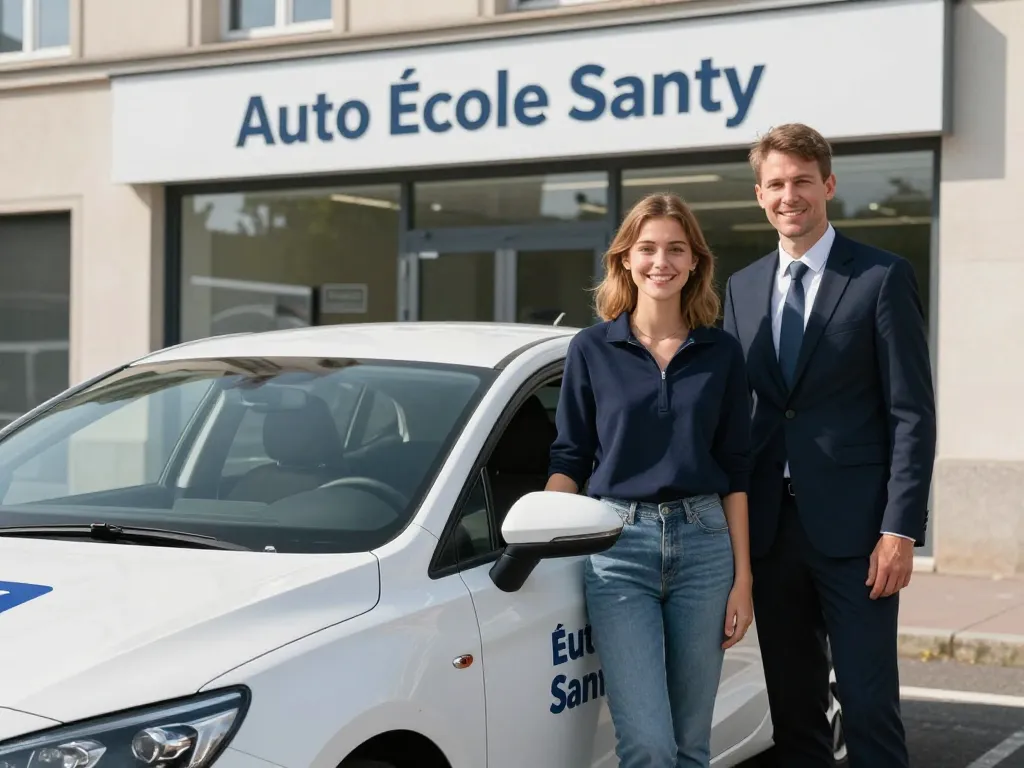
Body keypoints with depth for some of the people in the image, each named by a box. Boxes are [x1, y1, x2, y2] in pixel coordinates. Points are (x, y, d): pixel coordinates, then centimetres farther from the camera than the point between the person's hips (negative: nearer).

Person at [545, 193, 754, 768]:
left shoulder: (721, 353, 7)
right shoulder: (592, 349, 4)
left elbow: (735, 472, 8)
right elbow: (570, 459, 6)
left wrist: (743, 577, 3)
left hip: (703, 543, 2)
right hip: (619, 547, -2)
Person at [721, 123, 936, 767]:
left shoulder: (883, 278, -2)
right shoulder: (743, 287, 13)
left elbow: (913, 413, -6)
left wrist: (901, 528, -13)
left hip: (852, 525, -5)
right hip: (769, 525, 5)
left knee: (869, 703, -3)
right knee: (793, 707, 11)